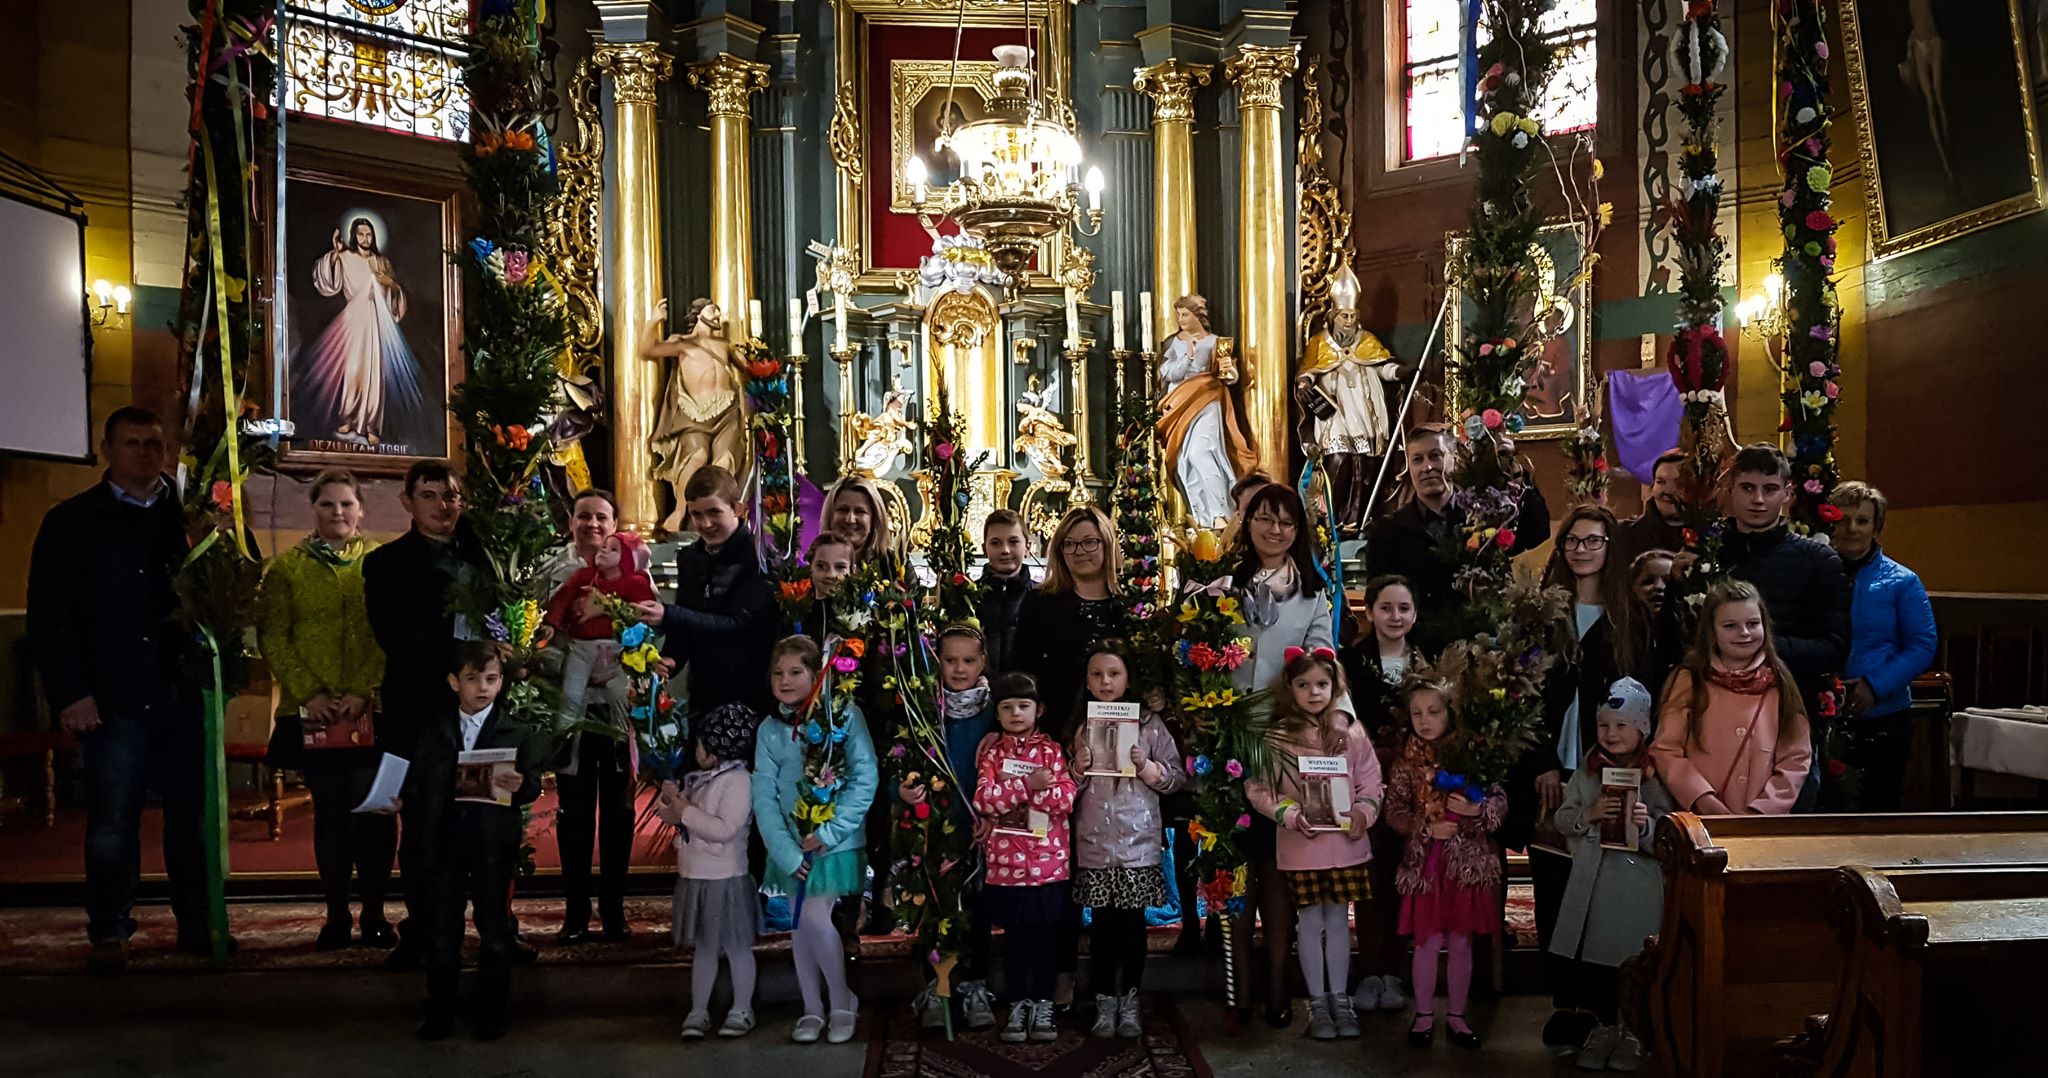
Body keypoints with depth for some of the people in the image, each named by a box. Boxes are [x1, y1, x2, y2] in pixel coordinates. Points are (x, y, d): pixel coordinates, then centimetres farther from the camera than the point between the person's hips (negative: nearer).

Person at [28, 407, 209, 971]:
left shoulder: (189, 517, 10)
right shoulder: (72, 521, 4)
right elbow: (49, 616, -1)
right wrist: (69, 693, -9)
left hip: (183, 696, 2)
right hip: (113, 700, -2)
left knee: (192, 816, 8)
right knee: (112, 824, 4)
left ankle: (195, 922, 19)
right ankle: (109, 932, 16)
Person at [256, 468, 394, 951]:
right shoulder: (286, 567, 8)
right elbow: (272, 637, 2)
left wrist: (364, 692, -12)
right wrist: (308, 692, -9)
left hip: (372, 711, -1)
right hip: (312, 712, 1)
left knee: (373, 810, -3)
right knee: (329, 812, 6)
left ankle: (374, 912, 9)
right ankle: (336, 915, 15)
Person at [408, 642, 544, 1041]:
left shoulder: (518, 732, 4)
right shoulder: (433, 730, 10)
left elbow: (533, 783, -4)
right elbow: (415, 782, 7)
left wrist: (520, 785, -24)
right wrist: (400, 799, -10)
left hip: (494, 843, -1)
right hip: (444, 842, 1)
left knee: (495, 933, 5)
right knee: (442, 932, 7)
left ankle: (489, 1015, 17)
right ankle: (439, 1015, 19)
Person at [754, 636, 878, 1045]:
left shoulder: (844, 715, -8)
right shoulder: (770, 729, 3)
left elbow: (866, 777, -12)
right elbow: (764, 796, -2)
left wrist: (829, 831, -16)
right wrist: (785, 851, -12)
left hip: (836, 840, -4)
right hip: (792, 843, 4)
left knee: (815, 917, -12)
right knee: (800, 925, 9)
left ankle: (843, 1001, 9)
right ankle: (812, 1009, 24)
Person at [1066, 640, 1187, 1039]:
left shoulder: (1150, 722, 1)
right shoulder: (1079, 725, 5)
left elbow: (1177, 778, 1)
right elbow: (1066, 788, 8)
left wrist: (1147, 767, -15)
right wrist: (1078, 770, -11)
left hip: (1139, 840, -1)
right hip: (1094, 841, 1)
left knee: (1133, 921, 6)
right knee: (1102, 923, 5)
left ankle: (1130, 1000, 19)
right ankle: (1104, 1002, 17)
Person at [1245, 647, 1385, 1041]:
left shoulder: (1351, 731, 2)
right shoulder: (1277, 737, -3)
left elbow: (1370, 782, 3)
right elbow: (1257, 787, -5)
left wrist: (1363, 812, -13)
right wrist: (1290, 814, -16)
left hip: (1345, 842, 1)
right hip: (1300, 845, -1)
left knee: (1338, 921, 10)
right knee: (1310, 923, 7)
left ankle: (1340, 999, 22)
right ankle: (1317, 1002, 18)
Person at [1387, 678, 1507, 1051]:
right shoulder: (1407, 761, 0)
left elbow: (1500, 802, -2)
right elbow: (1394, 811, 2)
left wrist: (1476, 810, -22)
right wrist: (1427, 829, -12)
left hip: (1468, 861, 0)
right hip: (1425, 861, 0)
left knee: (1461, 942, 9)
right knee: (1428, 942, 5)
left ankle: (1456, 1016, 22)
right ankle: (1424, 1015, 19)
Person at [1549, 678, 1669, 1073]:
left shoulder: (1656, 774, -7)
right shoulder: (1588, 769, 6)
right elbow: (1562, 821, 7)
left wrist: (1645, 824, -28)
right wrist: (1588, 814, -12)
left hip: (1638, 882, -4)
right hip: (1591, 881, 4)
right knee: (1587, 959, 7)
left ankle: (1632, 1032, 24)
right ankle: (1604, 1026, 29)